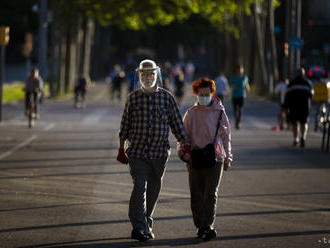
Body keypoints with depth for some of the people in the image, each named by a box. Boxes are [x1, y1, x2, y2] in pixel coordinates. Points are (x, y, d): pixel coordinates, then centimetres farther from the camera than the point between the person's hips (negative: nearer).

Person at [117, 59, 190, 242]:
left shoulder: (166, 97, 2)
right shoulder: (133, 98, 3)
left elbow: (177, 124, 4)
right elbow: (125, 125, 11)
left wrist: (186, 147, -2)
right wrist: (121, 149, 13)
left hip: (159, 153, 1)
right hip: (137, 152, -1)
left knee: (153, 190, 9)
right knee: (139, 187, -14)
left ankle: (146, 224, 24)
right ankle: (138, 227, -18)